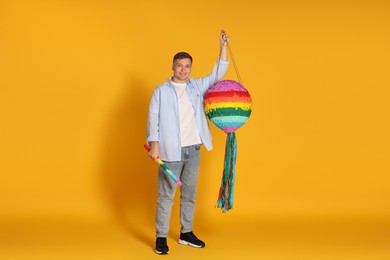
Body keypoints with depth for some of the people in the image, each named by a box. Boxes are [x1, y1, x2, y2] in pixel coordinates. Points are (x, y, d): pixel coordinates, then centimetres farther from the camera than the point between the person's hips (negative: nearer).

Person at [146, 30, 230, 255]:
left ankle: (186, 233, 24)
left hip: (193, 150, 5)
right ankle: (161, 237, 7)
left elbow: (218, 74, 9)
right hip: (171, 151, -4)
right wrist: (154, 144, -16)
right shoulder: (161, 91, -1)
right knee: (166, 195, -1)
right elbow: (153, 118, -6)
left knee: (190, 194, 12)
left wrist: (223, 47, 0)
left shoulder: (197, 86, 10)